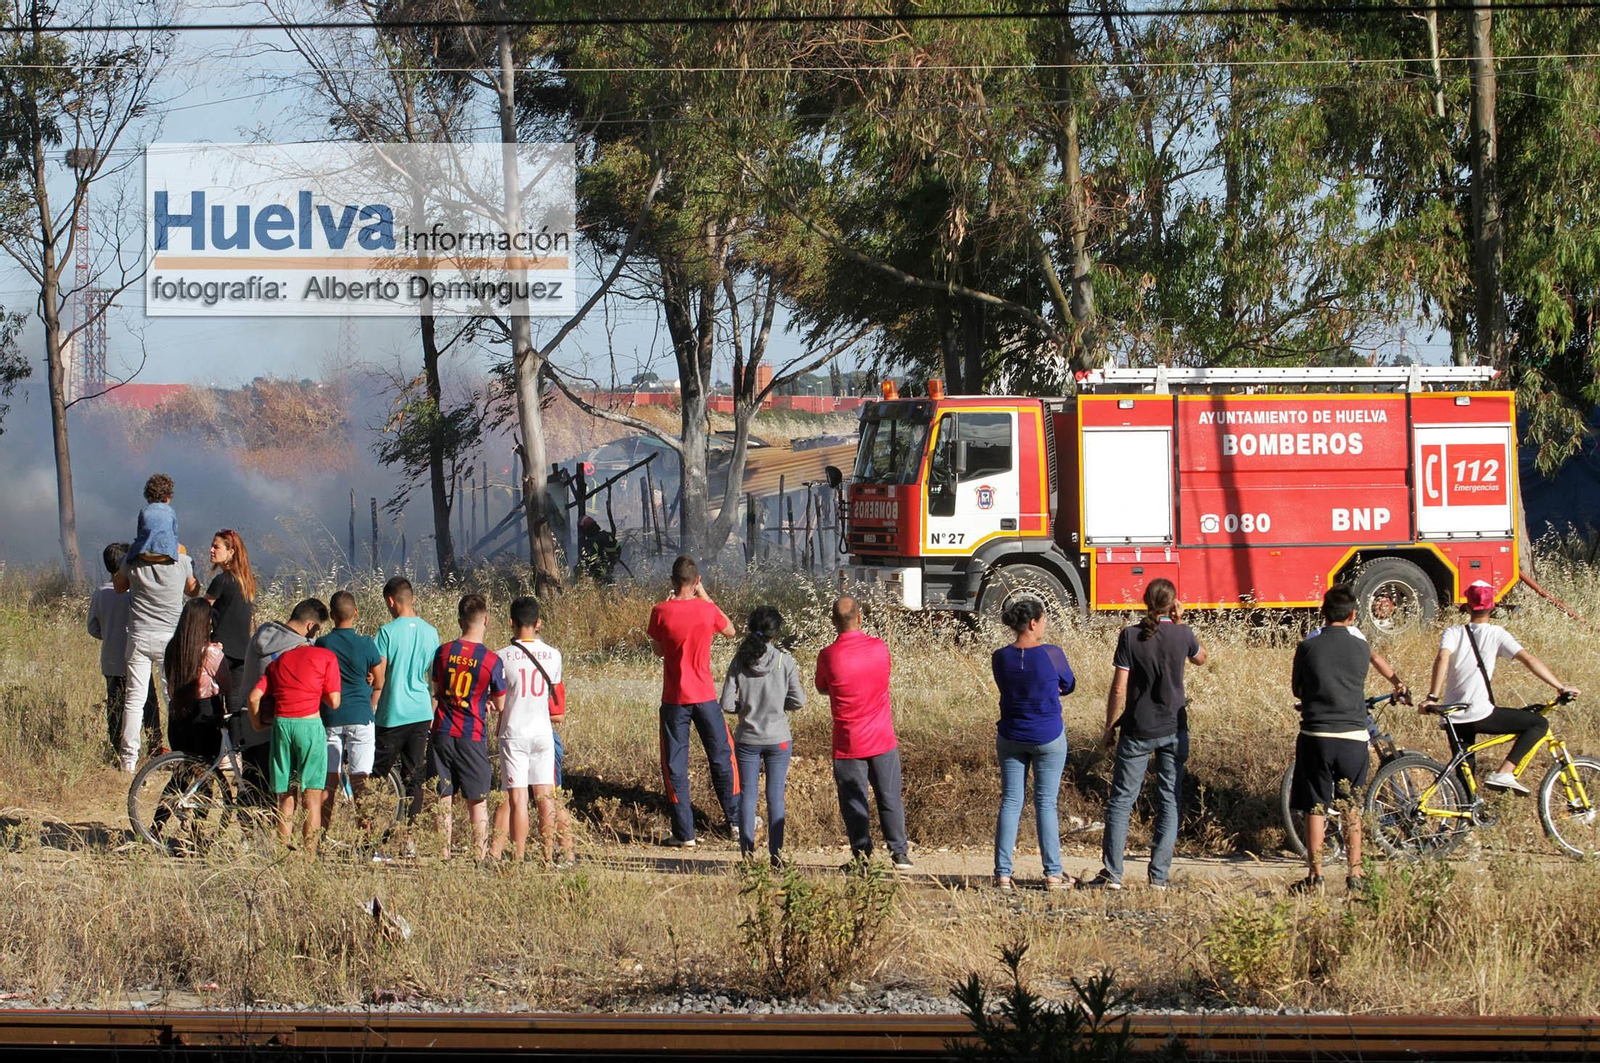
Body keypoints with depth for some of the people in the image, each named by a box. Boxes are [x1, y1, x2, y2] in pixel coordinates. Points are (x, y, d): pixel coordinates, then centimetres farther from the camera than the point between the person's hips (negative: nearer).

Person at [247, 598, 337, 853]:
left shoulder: (277, 656, 8)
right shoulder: (325, 657, -3)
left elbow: (254, 697, 3)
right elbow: (334, 702, -4)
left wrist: (257, 724, 20)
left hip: (281, 725, 3)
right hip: (310, 725, -3)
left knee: (284, 800, 11)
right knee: (312, 798, 2)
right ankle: (310, 857, -1)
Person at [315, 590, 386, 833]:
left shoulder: (321, 645, -2)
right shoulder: (366, 644, -6)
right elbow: (379, 684, 2)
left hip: (329, 717, 1)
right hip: (360, 716, -1)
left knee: (329, 780, 7)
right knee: (360, 780, 0)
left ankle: (324, 831, 8)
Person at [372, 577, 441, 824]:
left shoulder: (388, 632, -10)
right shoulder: (430, 632, 5)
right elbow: (435, 678, 12)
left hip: (393, 715, -5)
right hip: (422, 714, 5)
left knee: (378, 774, 3)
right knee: (414, 777, 8)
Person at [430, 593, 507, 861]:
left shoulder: (443, 652, 1)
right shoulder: (491, 660, -11)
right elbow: (500, 705, -2)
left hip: (442, 734, 3)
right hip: (472, 737, -3)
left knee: (443, 801, 7)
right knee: (477, 803, 5)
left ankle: (444, 857, 7)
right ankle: (480, 858, 3)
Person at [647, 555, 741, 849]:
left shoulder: (661, 612, -9)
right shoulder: (707, 610, -7)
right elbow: (730, 631, 14)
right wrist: (705, 597, 15)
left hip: (674, 699, -1)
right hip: (705, 696, 1)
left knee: (675, 766, 4)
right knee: (722, 758, 16)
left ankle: (684, 833, 1)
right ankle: (736, 822, 20)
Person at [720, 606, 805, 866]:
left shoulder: (739, 662, -6)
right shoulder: (785, 662, -9)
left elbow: (727, 704, -8)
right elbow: (798, 701, -7)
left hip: (747, 739, 1)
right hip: (778, 738, -1)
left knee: (748, 794, 7)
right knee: (775, 795, 6)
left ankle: (747, 853, 6)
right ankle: (775, 854, 7)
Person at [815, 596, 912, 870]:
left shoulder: (828, 655, -13)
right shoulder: (880, 648, -5)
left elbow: (822, 688, 4)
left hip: (848, 743, -2)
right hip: (882, 739, 2)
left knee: (854, 801, 6)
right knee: (890, 799, 10)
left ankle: (862, 855, 6)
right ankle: (899, 853, 10)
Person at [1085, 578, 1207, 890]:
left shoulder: (1131, 636, -8)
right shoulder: (1181, 634, -3)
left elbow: (1118, 689, -9)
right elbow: (1201, 658, 21)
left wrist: (1110, 727, 2)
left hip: (1138, 731, -2)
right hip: (1173, 731, 2)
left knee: (1121, 801, 4)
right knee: (1169, 803, 6)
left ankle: (1112, 874, -1)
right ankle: (1159, 876, 2)